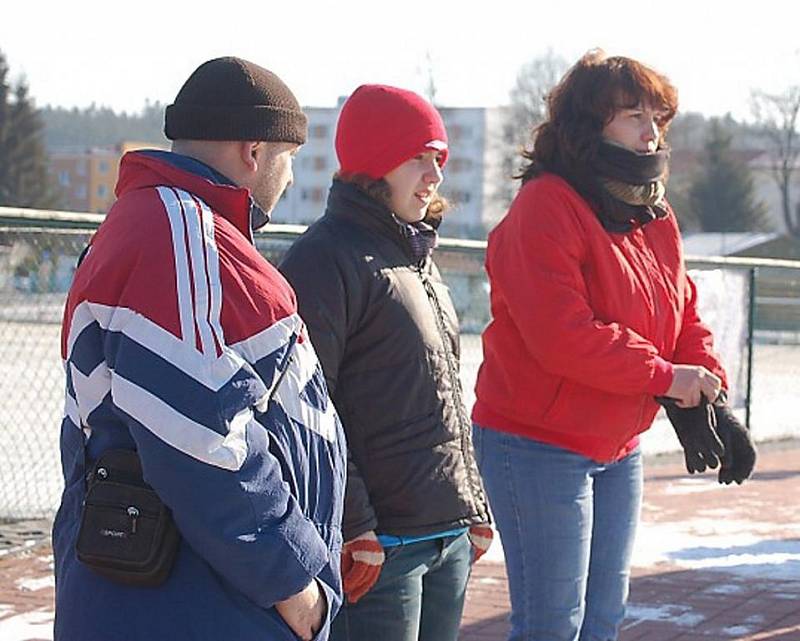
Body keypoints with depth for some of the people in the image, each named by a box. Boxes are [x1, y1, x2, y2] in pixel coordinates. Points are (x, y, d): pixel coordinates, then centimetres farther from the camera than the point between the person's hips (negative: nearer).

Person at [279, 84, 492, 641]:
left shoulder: (416, 256, 16)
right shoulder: (326, 260, -11)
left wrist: (474, 510, 18)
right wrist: (354, 531, -19)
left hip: (449, 534, 8)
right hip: (381, 548, -8)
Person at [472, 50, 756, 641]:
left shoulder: (655, 216, 10)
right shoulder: (546, 207, -17)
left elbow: (685, 319, 11)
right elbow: (562, 337, -26)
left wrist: (706, 394, -8)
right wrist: (665, 377, -21)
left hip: (619, 448, 8)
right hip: (539, 445, -8)